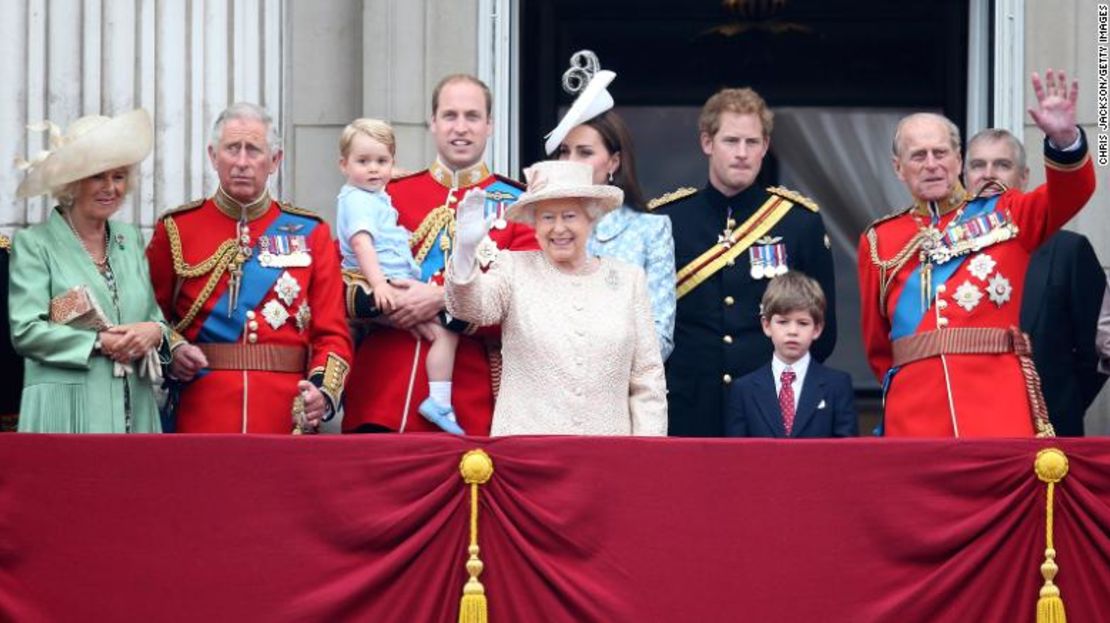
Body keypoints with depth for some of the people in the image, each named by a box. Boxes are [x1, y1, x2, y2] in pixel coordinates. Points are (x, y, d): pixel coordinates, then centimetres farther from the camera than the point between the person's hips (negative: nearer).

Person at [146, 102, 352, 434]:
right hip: (202, 417, -1)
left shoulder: (309, 233, 7)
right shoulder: (175, 230, 6)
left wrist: (324, 392, -14)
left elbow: (332, 333, 3)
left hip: (287, 420, 1)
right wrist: (171, 353, -9)